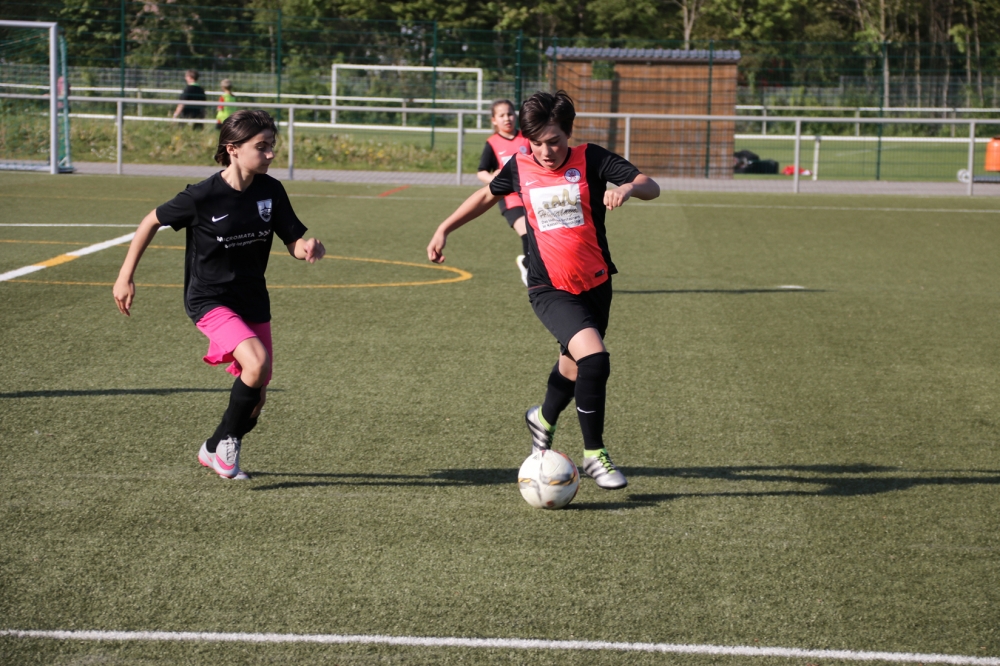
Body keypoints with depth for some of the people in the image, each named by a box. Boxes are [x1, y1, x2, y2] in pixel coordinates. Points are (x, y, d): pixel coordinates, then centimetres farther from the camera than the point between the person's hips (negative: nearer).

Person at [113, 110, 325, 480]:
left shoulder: (270, 191, -4)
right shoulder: (203, 196, -17)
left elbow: (294, 244, 0)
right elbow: (152, 221, -3)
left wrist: (310, 249, -24)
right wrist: (125, 277, -2)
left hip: (252, 301, 6)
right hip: (209, 300, -6)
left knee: (255, 395, 9)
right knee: (257, 362, -28)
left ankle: (215, 451, 37)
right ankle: (226, 440, -6)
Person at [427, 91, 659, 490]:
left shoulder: (590, 159, -8)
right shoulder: (519, 168, -2)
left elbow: (650, 187, -16)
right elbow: (487, 195, 19)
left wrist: (627, 188, -38)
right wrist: (444, 229, 18)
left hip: (595, 283, 2)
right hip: (549, 288, -2)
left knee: (574, 364, 19)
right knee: (594, 356, -24)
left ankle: (543, 419, 52)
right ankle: (594, 454, -11)